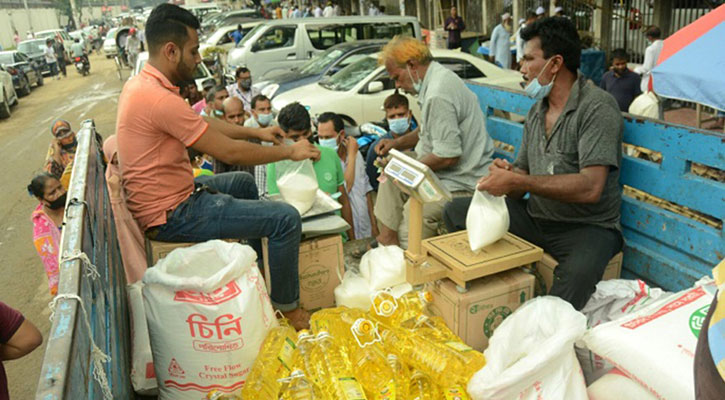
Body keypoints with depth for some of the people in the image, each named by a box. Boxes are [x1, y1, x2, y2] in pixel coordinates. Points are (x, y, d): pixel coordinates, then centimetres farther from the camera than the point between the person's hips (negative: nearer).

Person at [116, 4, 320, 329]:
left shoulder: (139, 84, 7)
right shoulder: (159, 99, -27)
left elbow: (203, 123, 18)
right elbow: (229, 152, -22)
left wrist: (256, 132, 15)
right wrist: (289, 152, -9)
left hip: (169, 195, 11)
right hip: (171, 215, -11)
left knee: (244, 183, 30)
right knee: (286, 219, -14)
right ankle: (287, 308, 7)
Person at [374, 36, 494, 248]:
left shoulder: (438, 95, -24)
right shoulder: (439, 77, 9)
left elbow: (448, 157, -26)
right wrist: (398, 142, 14)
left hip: (459, 183, -11)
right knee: (390, 177, 16)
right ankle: (387, 237, 15)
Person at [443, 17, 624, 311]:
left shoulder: (597, 107, -13)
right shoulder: (536, 111, 12)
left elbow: (590, 188, -25)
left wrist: (516, 181, -25)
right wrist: (505, 174, -11)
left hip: (588, 227, -7)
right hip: (535, 217, 7)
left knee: (577, 274, -40)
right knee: (456, 212, -2)